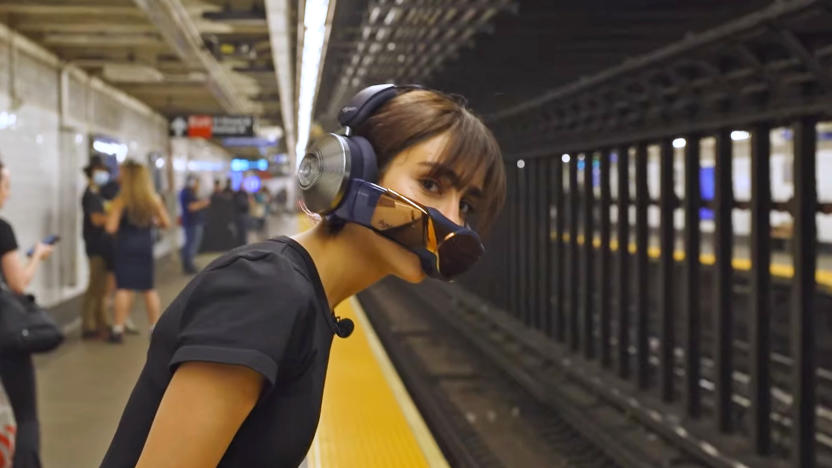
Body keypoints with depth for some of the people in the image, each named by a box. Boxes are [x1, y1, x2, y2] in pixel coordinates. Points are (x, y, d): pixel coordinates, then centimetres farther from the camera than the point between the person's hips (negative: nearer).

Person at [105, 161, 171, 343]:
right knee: (149, 288, 13)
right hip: (145, 245, 3)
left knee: (123, 287, -1)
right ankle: (155, 328, 17)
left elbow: (111, 227, -14)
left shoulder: (121, 200, -10)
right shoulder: (154, 199, 0)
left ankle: (118, 329, -3)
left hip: (125, 245, -3)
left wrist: (111, 215, 6)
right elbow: (166, 223, 6)